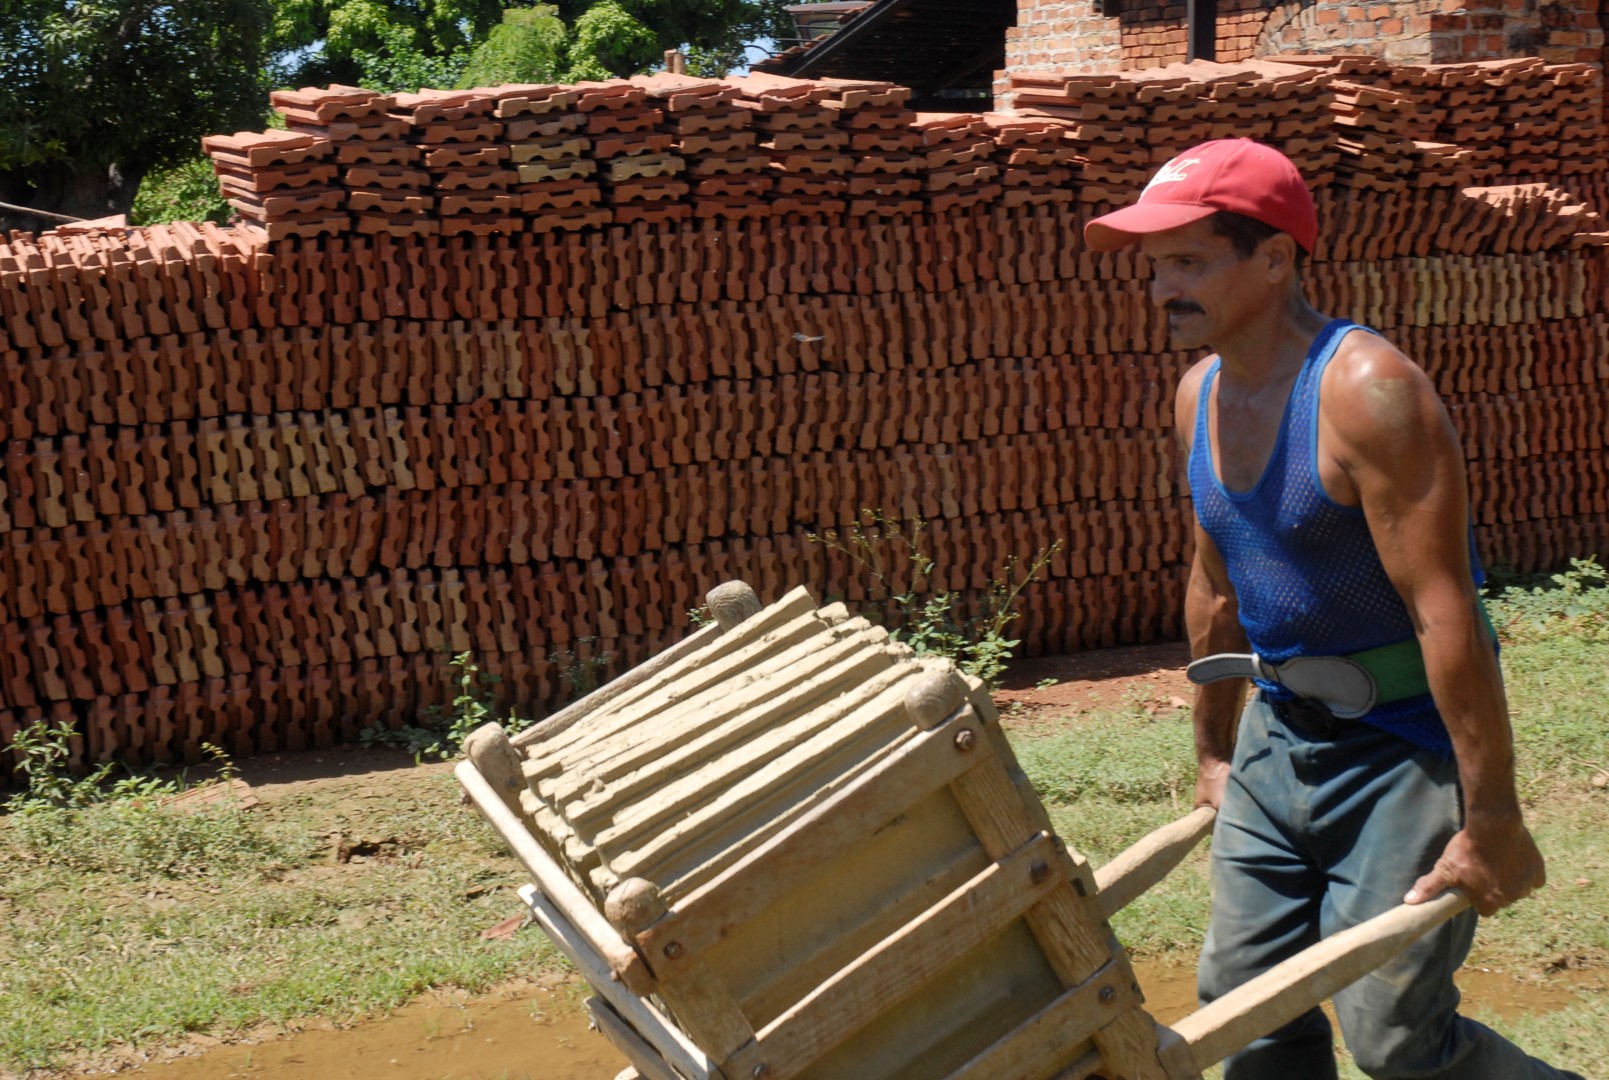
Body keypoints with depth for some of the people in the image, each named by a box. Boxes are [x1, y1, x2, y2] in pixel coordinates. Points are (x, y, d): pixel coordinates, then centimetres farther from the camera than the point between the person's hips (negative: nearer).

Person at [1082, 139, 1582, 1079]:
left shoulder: (1367, 390, -23)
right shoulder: (1202, 393, 4)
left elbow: (1445, 613, -25)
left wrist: (1492, 822, -25)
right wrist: (1214, 750, 24)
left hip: (1406, 745, -8)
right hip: (1282, 737, 8)